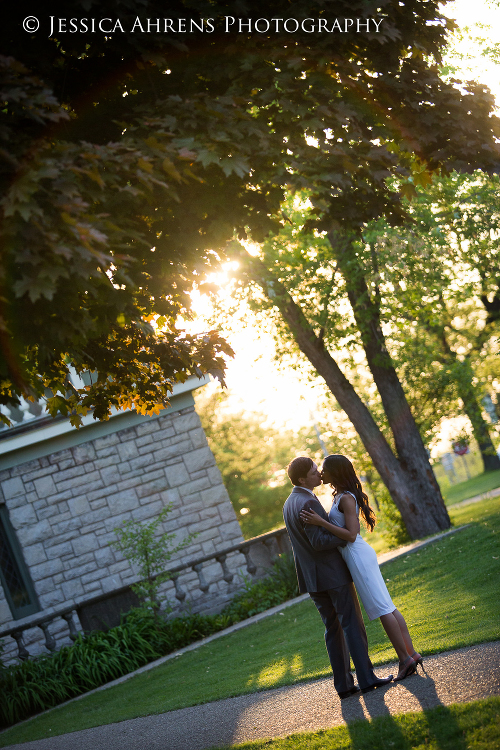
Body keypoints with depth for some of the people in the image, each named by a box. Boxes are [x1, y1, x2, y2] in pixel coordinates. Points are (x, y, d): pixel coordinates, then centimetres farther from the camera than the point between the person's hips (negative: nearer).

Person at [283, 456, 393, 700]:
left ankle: (343, 684, 12)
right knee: (352, 625, -1)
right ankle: (366, 678, 3)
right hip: (332, 574, -9)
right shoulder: (308, 503, -19)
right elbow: (319, 542, -25)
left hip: (313, 579, 9)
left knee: (333, 629, 11)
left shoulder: (289, 504, 12)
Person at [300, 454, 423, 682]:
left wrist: (320, 522, -24)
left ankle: (405, 658, -1)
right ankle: (411, 653, 14)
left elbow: (351, 535, -21)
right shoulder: (339, 496, 15)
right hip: (357, 555, 10)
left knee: (382, 610, -5)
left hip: (358, 556, -10)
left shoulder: (346, 498, -15)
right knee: (387, 608, 11)